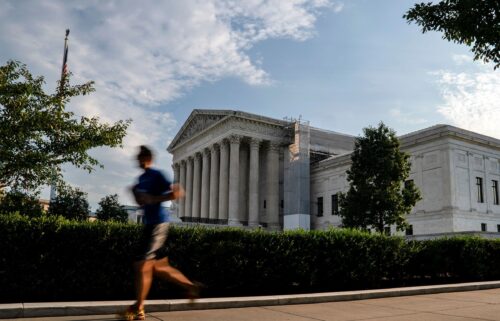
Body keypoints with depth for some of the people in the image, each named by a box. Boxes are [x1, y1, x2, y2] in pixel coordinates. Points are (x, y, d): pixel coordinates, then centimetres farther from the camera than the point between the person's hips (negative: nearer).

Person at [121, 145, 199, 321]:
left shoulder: (157, 175, -9)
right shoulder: (142, 178, 16)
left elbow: (178, 193, -14)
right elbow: (141, 202, 18)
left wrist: (153, 199, -21)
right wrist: (136, 193, 0)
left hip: (158, 223, -9)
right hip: (150, 223, 9)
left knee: (142, 265, -6)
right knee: (159, 267, 13)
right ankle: (190, 286, 24)